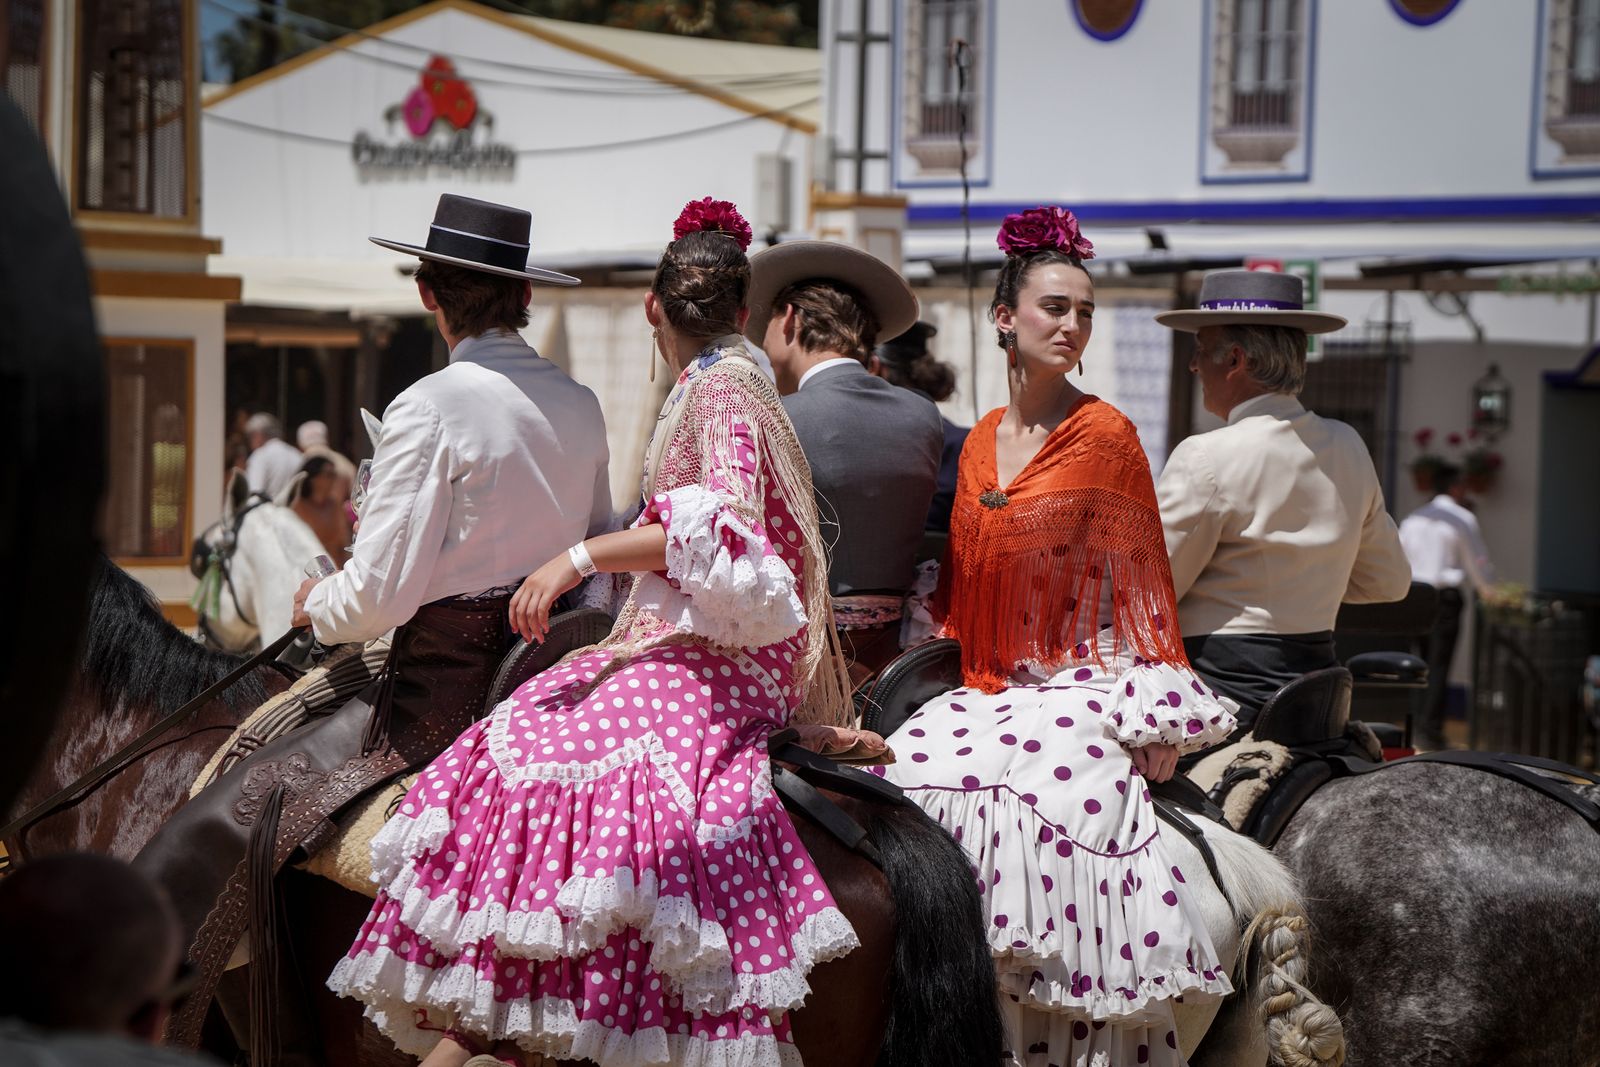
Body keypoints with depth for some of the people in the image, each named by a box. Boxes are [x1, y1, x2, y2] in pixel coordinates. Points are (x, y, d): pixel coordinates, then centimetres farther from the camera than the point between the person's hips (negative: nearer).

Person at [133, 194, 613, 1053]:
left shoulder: (429, 409, -15)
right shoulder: (581, 407, 5)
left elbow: (379, 596, -18)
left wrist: (315, 605, 2)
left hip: (443, 692, -8)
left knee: (217, 828, -2)